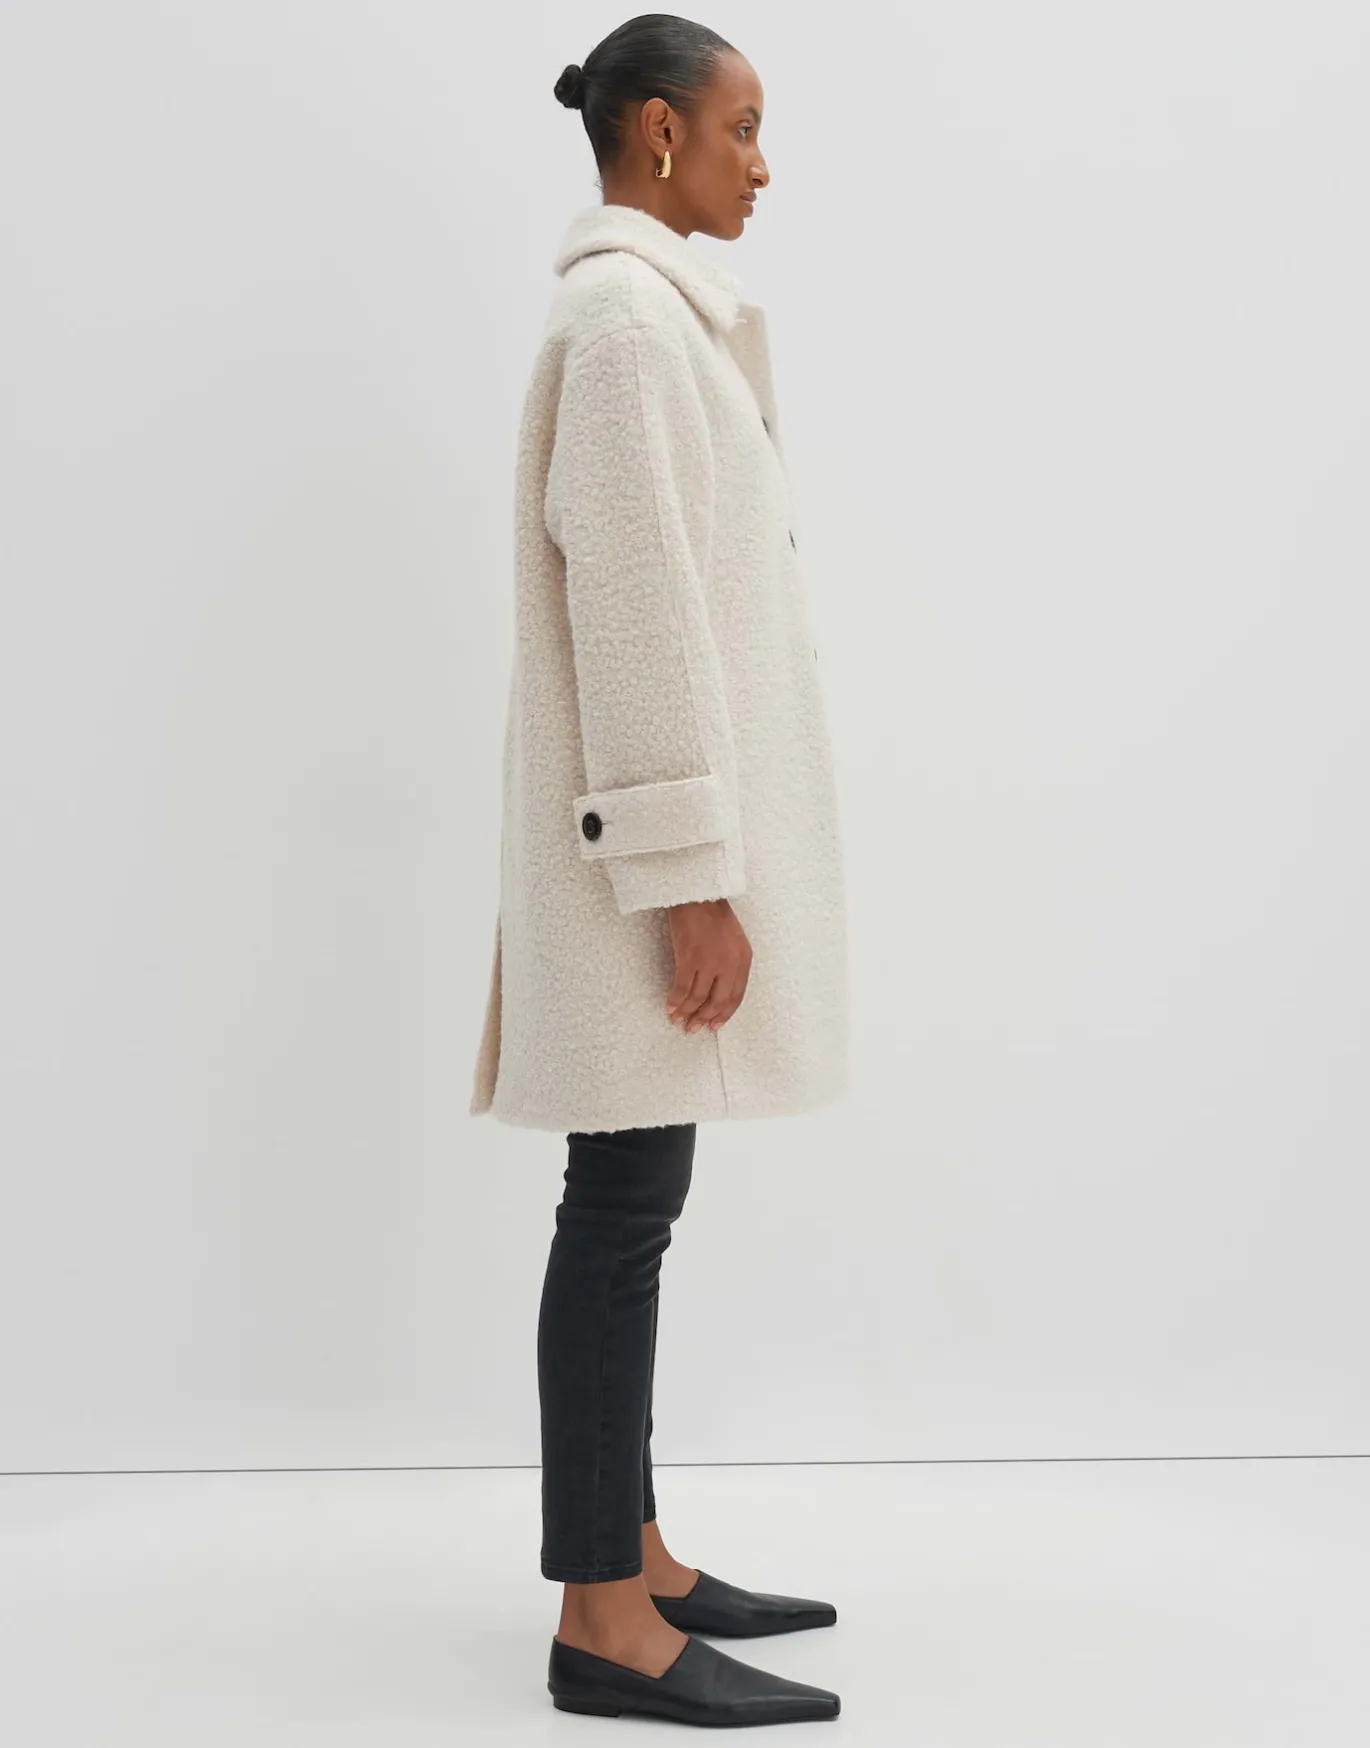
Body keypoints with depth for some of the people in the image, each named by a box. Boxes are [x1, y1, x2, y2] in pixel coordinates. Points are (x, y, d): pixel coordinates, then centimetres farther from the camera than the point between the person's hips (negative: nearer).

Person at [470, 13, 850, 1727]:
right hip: (652, 833, -10)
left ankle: (633, 1556, 23)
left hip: (672, 824, 10)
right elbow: (637, 607, -19)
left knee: (633, 1208, 12)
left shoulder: (648, 304, 18)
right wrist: (690, 879, -20)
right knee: (623, 1214, -5)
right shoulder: (629, 313, -13)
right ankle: (604, 1624, 5)